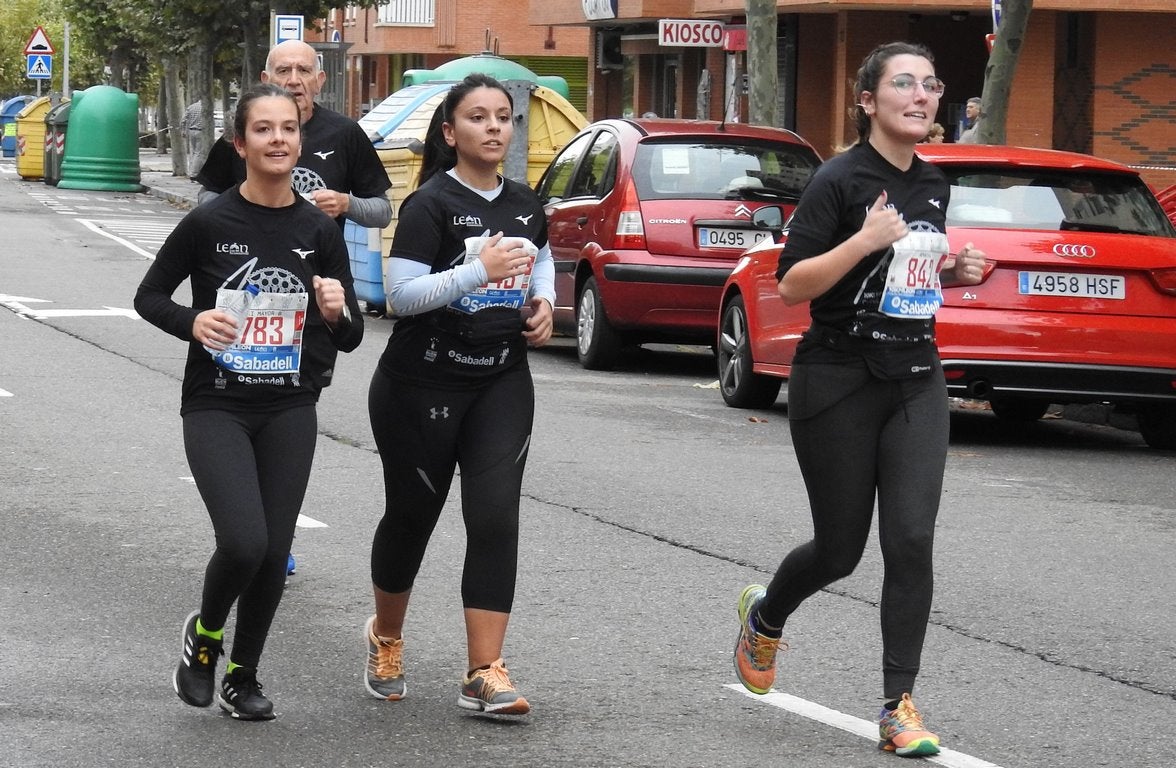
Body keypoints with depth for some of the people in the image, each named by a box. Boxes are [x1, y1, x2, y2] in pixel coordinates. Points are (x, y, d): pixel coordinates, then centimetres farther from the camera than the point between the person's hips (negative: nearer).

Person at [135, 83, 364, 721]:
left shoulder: (319, 232, 1)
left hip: (290, 411, 3)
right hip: (216, 408, -3)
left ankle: (243, 675, 24)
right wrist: (192, 322, -17)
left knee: (273, 554, 1)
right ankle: (204, 634, 11)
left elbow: (350, 339, 6)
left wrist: (337, 312, -17)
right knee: (244, 541, -19)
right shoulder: (209, 224, -7)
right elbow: (149, 296, 3)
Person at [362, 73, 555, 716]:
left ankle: (483, 674, -8)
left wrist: (543, 301, 6)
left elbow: (541, 258, 28)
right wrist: (481, 270, -28)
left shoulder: (525, 205, 7)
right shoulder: (431, 204, -12)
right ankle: (386, 639, 37)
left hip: (502, 381, 4)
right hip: (423, 385, -4)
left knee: (496, 518, -9)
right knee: (412, 515, 10)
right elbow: (401, 295, -19)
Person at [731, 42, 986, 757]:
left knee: (911, 540, -9)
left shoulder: (934, 185, 9)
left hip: (916, 382, 5)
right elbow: (792, 286, -14)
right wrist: (864, 240, -26)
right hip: (839, 383, -5)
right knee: (840, 548, 6)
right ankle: (766, 615, 39)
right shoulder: (841, 180, -11)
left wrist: (956, 271, 4)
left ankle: (900, 705, -3)